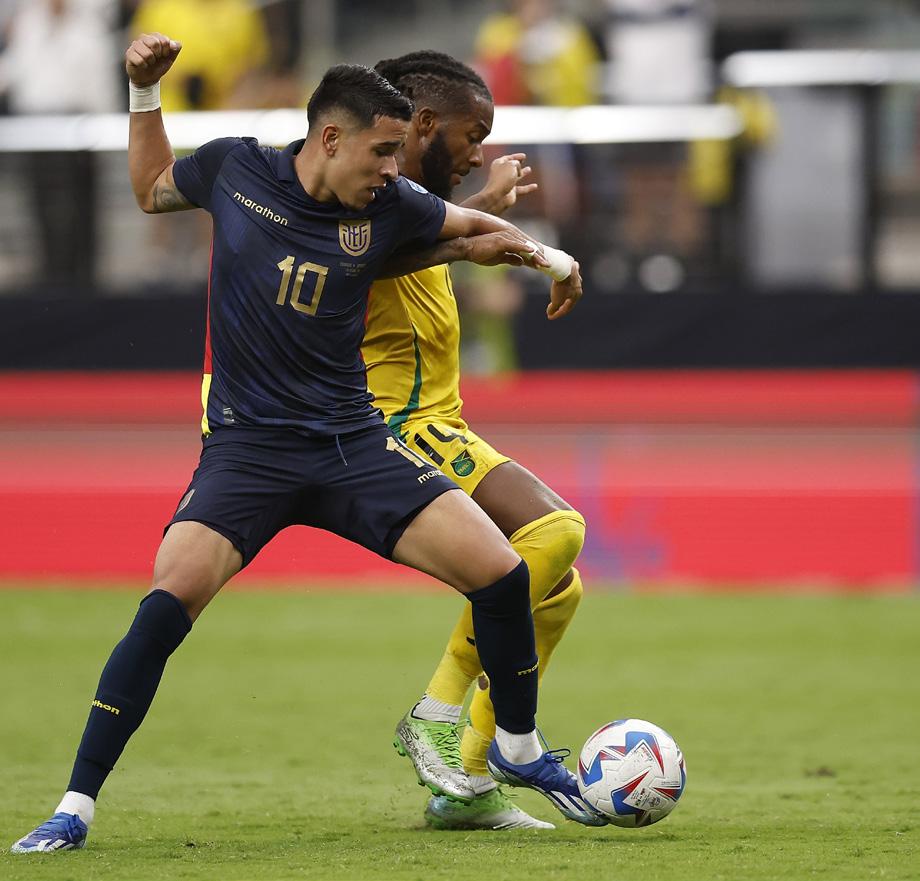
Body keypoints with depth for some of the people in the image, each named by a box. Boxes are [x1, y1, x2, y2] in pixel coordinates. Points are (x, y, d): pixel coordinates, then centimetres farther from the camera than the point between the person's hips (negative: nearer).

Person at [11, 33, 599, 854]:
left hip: (352, 443, 2)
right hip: (246, 445, -2)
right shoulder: (236, 169, -4)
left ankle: (519, 748, 19)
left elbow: (473, 227, 19)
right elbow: (152, 189, 18)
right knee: (170, 602, -25)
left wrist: (540, 252, 5)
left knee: (502, 574, -9)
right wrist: (145, 92, 8)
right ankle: (76, 806, -15)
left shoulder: (387, 206, -1)